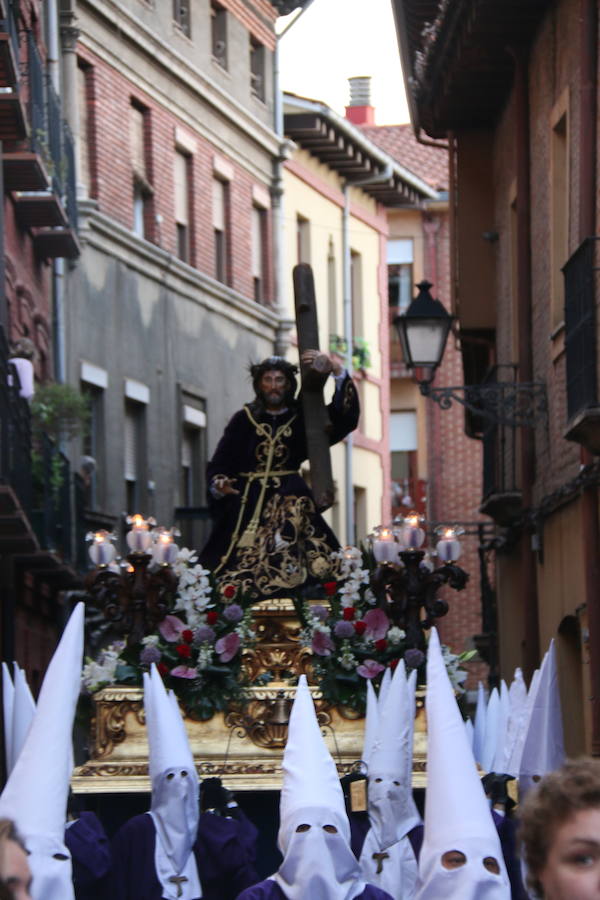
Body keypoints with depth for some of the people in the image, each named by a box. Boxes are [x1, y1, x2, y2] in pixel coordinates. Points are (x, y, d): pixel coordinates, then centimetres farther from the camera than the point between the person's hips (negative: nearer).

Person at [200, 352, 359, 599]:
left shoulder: (302, 418, 10)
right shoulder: (244, 421, 11)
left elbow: (346, 417, -2)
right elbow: (219, 465, 9)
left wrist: (337, 371, -8)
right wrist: (218, 484, -13)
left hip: (290, 503, -1)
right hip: (247, 504, 1)